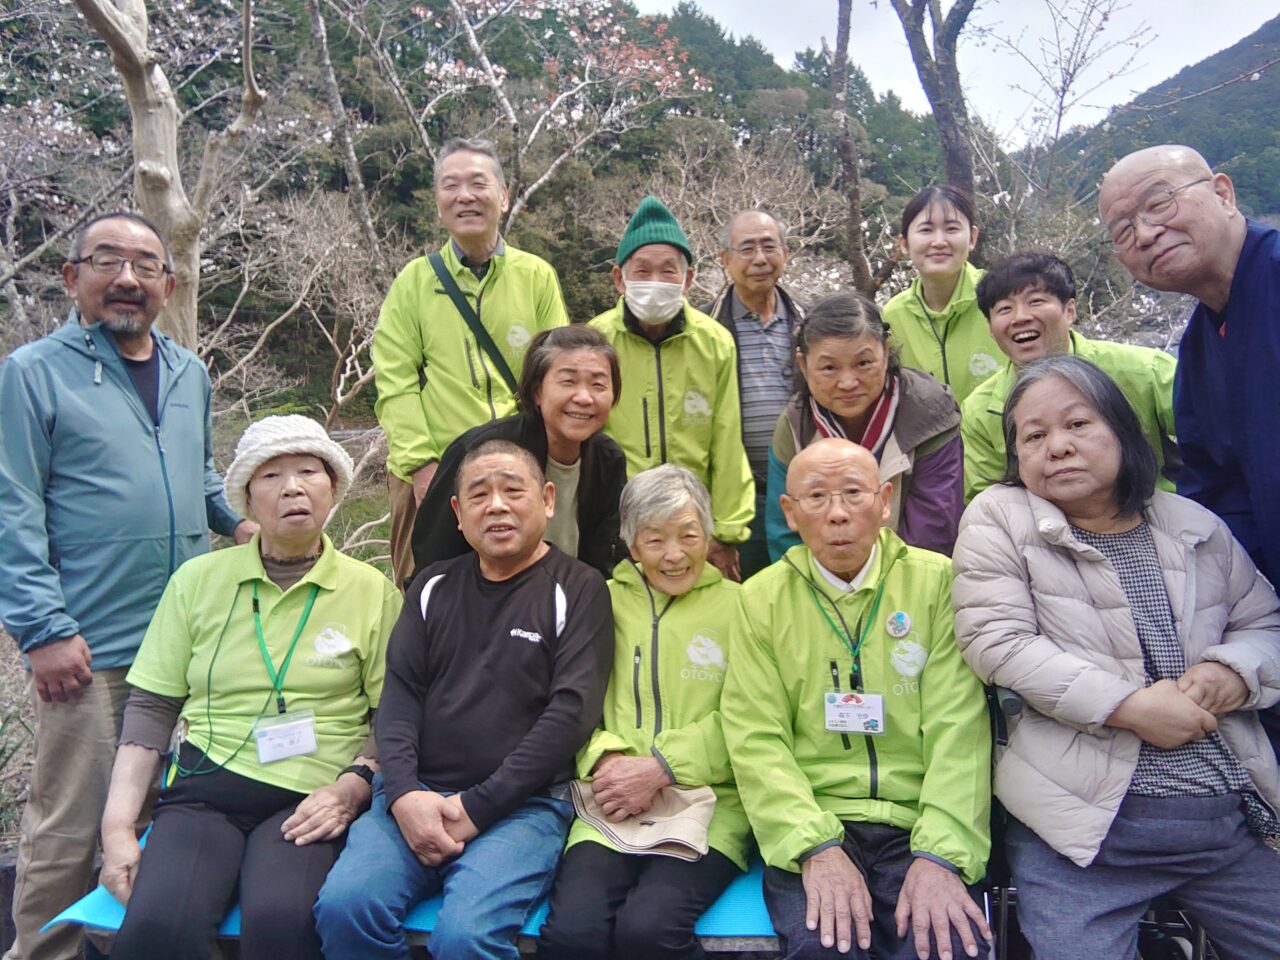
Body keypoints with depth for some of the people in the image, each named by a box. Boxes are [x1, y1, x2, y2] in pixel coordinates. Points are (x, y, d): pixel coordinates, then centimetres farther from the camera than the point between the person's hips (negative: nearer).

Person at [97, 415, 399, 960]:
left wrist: (352, 787, -11)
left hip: (311, 803, -1)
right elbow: (150, 709, 10)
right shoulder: (198, 580, 11)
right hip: (203, 792, 2)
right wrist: (117, 825, 2)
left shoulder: (372, 593, 6)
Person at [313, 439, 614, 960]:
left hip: (522, 804, -4)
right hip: (415, 795, 4)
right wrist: (402, 792, -9)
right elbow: (400, 692, 9)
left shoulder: (578, 589, 2)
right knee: (342, 906, -21)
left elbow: (571, 712, -7)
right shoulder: (434, 586, 16)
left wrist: (476, 807, -11)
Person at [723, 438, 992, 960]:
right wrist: (816, 847, -15)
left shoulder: (937, 582, 2)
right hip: (808, 824, 0)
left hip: (917, 820, 1)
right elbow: (757, 740, -2)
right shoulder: (761, 598, 3)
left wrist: (940, 853, -15)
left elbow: (958, 727, -4)